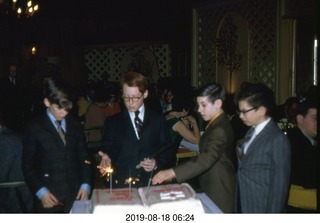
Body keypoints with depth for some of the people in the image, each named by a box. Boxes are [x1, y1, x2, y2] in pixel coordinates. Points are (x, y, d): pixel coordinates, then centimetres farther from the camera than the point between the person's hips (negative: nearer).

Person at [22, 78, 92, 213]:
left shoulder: (74, 124, 9)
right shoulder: (35, 127, -1)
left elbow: (83, 158, 11)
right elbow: (28, 165, 0)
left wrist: (85, 185, 0)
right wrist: (40, 191, -9)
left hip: (76, 195, 3)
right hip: (49, 198, -2)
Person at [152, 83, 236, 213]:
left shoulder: (220, 129, -26)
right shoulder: (217, 123, 8)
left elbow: (207, 158, -40)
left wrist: (173, 172, -47)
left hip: (219, 190, -10)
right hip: (212, 186, 10)